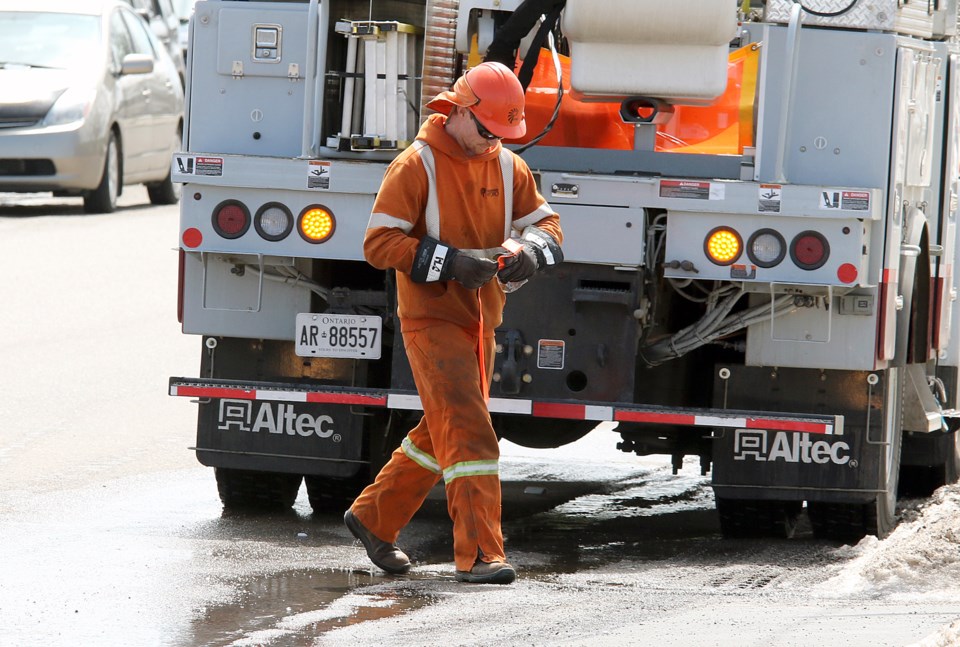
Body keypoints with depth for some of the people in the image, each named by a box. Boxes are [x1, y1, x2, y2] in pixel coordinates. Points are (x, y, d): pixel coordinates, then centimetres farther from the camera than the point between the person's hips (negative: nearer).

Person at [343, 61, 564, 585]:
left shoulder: (508, 167, 8)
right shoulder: (416, 166, -11)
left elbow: (545, 222, 12)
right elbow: (379, 243, -14)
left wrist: (529, 251, -13)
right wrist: (451, 262, -24)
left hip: (480, 320, 7)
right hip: (432, 318, -7)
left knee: (440, 434, 17)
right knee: (468, 434, -15)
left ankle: (372, 517, 34)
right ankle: (478, 554, -17)